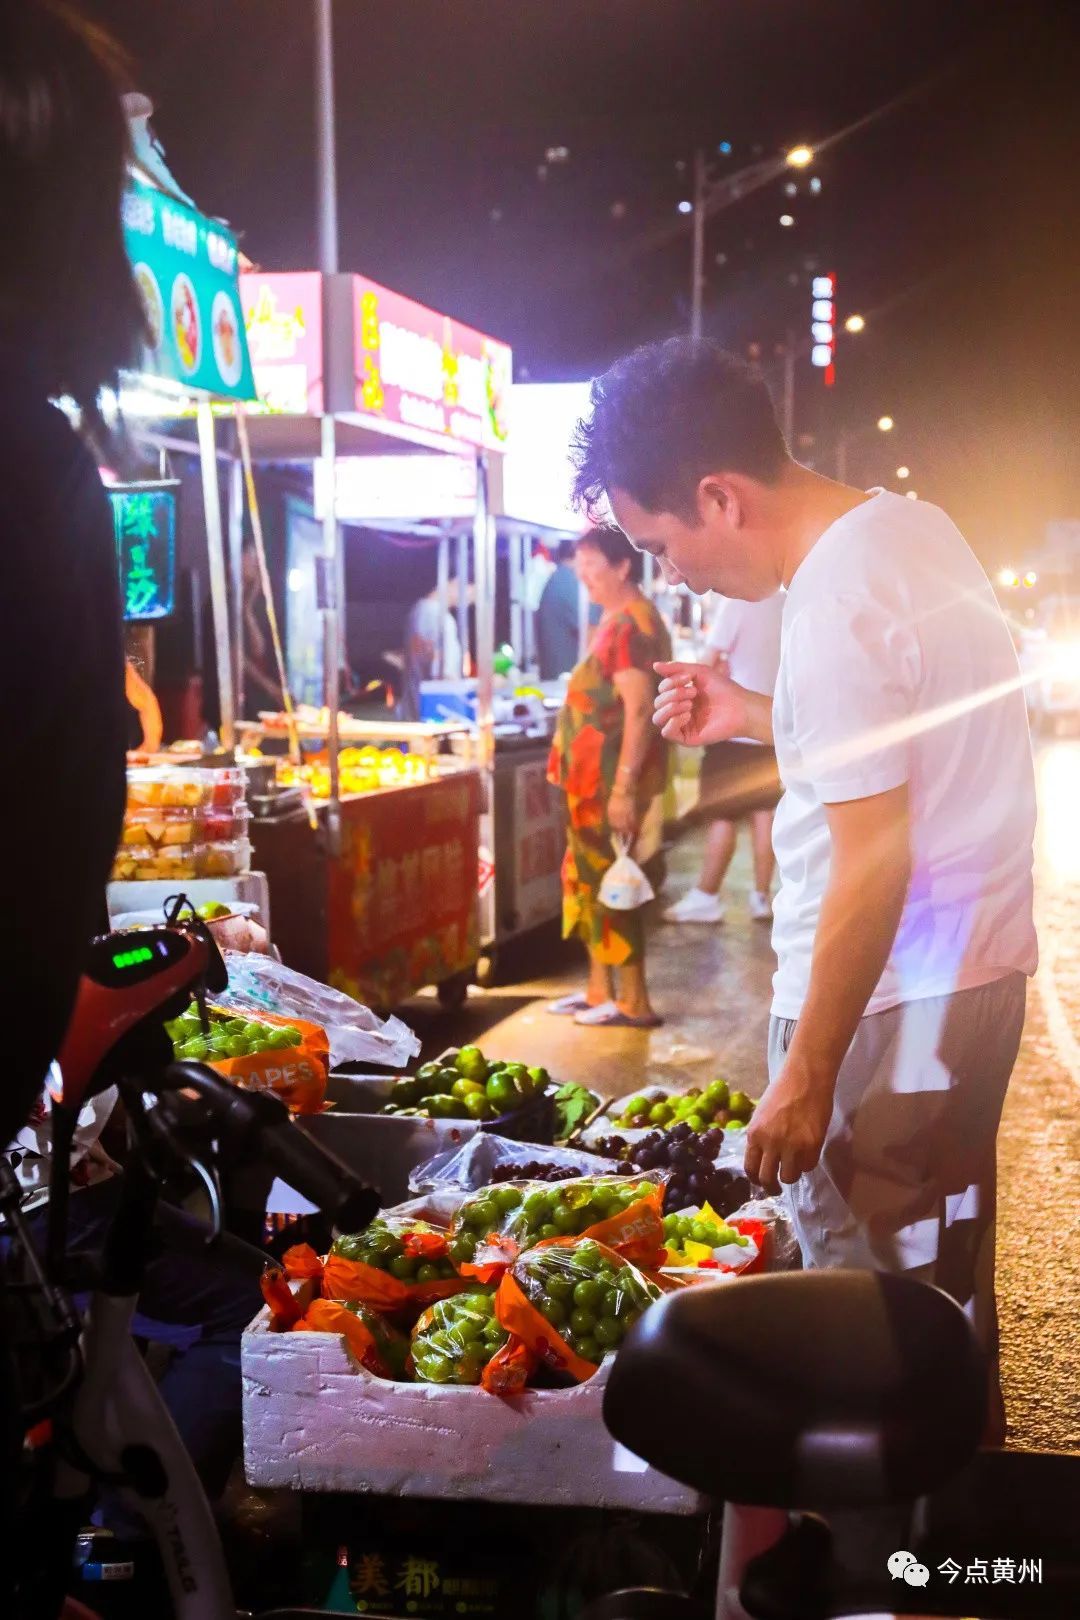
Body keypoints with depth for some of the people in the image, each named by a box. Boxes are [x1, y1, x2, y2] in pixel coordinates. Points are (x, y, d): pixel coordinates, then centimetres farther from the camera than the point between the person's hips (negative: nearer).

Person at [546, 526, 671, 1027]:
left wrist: (623, 788, -25)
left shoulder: (631, 624, -17)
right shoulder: (616, 619, 15)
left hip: (612, 778, -10)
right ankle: (600, 990, 23)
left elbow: (638, 712, -22)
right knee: (588, 878, 14)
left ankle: (633, 1003, 3)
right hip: (595, 776, 10)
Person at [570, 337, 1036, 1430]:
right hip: (976, 969, 10)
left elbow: (873, 870, -23)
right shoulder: (908, 523, 7)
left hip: (890, 1004, -10)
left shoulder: (834, 607, -22)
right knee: (946, 1279, 23)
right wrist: (755, 718, 12)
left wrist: (805, 1079, -17)